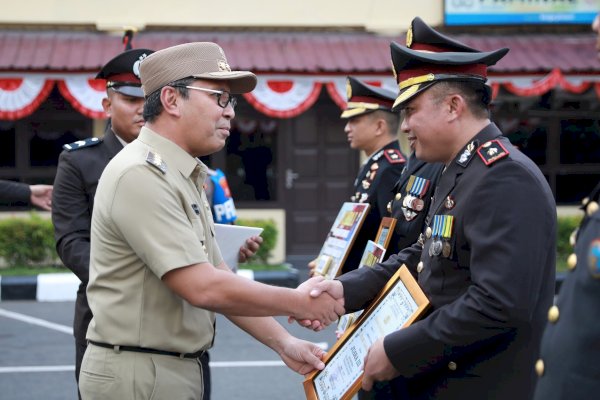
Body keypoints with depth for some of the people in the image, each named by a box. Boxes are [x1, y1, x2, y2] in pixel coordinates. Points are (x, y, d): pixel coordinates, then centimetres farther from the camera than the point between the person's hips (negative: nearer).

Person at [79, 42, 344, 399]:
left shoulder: (187, 177, 14)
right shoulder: (141, 175, -19)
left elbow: (218, 277, 14)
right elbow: (203, 288, -23)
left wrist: (283, 342, 7)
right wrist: (298, 302, -13)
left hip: (181, 369, 9)